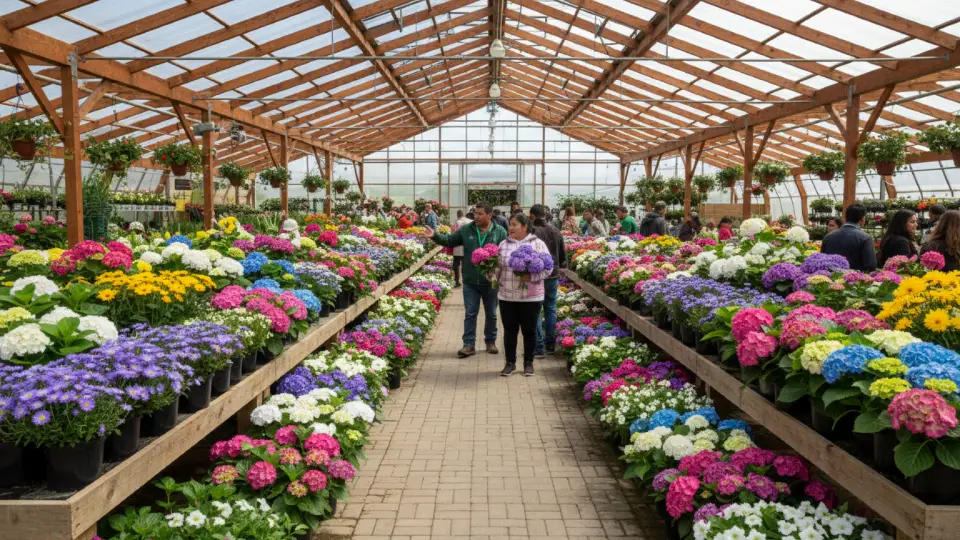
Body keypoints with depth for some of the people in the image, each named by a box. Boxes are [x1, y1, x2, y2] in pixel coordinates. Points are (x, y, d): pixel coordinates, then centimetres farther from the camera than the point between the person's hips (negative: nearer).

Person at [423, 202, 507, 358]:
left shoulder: (500, 232, -5)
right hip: (470, 281, 1)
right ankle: (469, 344, 9)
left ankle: (491, 342, 30)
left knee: (491, 314, 14)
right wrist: (435, 236, -10)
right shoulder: (466, 230, 1)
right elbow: (449, 241, 6)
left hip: (491, 281, -1)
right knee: (470, 313, 3)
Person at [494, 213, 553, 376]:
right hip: (507, 295, 3)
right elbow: (498, 266, 12)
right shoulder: (504, 244, 8)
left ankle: (528, 363, 21)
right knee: (509, 329, 8)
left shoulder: (537, 244, -3)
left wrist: (531, 276, -20)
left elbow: (547, 268, -7)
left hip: (530, 296, -3)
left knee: (529, 330, 7)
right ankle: (510, 362, 20)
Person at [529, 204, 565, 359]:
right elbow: (563, 255, 13)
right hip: (553, 275, 6)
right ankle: (550, 344, 20)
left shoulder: (532, 232, -14)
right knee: (551, 310, 15)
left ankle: (539, 348, -2)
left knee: (535, 312, 0)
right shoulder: (556, 232, 7)